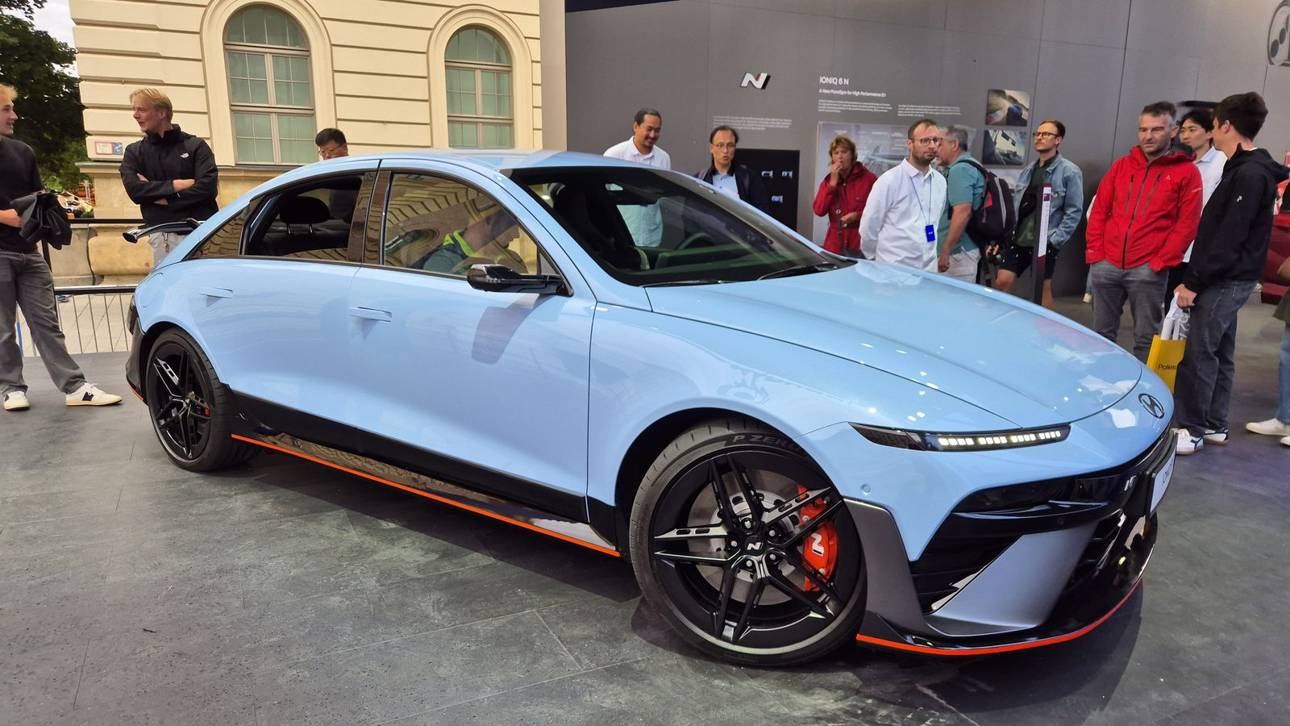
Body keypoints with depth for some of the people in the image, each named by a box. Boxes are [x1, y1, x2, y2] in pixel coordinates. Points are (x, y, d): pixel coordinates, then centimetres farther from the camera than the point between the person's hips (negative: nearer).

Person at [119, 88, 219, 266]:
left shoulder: (195, 145, 6)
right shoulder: (134, 152, 14)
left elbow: (208, 187, -7)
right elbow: (134, 190, -1)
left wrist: (162, 198, -5)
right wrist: (176, 185, -8)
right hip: (163, 237, 1)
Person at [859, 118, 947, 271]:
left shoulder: (940, 181, 9)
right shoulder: (890, 180, -9)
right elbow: (868, 227, -5)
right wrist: (876, 262, 4)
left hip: (929, 270, 5)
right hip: (894, 270, -5)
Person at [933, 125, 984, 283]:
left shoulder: (959, 170, -14)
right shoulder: (968, 167, 18)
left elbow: (962, 212, -24)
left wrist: (945, 252, -24)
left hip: (958, 252, -10)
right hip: (963, 250, 10)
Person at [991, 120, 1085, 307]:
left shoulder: (1070, 171, -5)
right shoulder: (1027, 171, 14)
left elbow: (1074, 211, -8)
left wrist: (1056, 239, -13)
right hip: (1017, 238, 5)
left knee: (1043, 287, 4)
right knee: (1002, 282, -1)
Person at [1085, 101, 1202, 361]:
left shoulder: (1186, 172, 2)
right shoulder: (1121, 166, 13)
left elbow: (1187, 224, -3)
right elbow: (1099, 210, 12)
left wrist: (1160, 262, -10)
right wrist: (1095, 252, 2)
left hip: (1147, 270, -3)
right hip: (1107, 264, 4)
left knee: (1145, 338, 2)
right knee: (1102, 333, 11)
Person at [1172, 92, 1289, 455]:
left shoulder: (1249, 174, -17)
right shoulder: (1245, 169, 14)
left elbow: (1229, 239, -22)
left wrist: (1194, 282, -19)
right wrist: (1196, 278, 16)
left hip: (1225, 281, -10)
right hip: (1228, 280, 10)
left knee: (1198, 354, -7)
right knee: (1219, 353, 14)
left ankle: (1192, 430, -1)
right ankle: (1214, 425, 22)